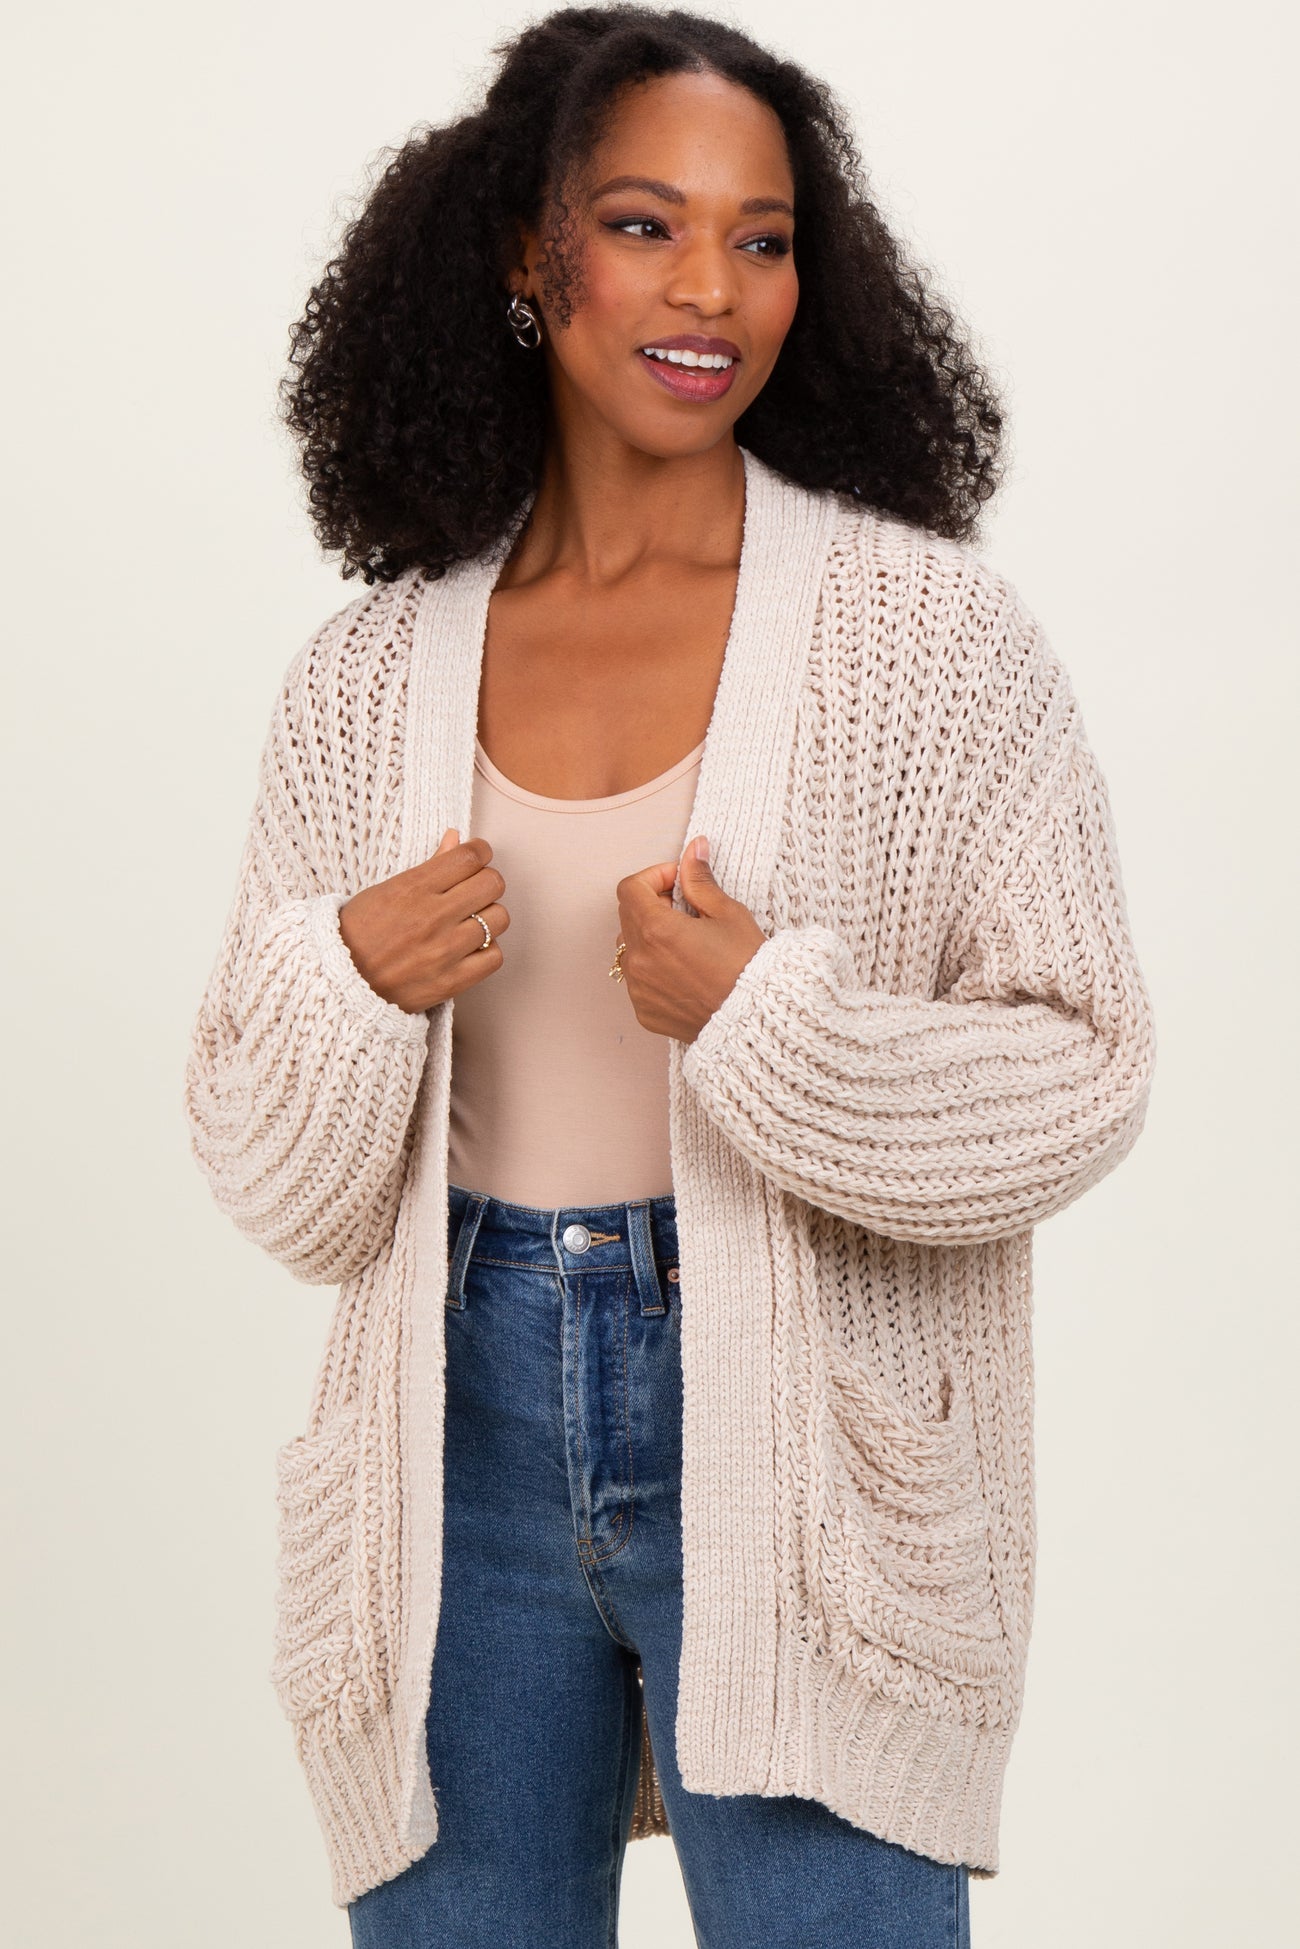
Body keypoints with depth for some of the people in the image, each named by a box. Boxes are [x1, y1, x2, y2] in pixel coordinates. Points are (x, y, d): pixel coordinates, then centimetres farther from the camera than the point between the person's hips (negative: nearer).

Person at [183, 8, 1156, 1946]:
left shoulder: (930, 637, -4)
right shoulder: (370, 680, 3)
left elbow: (1084, 1077, -6)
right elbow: (275, 1185, 6)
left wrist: (765, 1012, -19)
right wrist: (353, 987, -14)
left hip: (796, 1448, -2)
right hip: (464, 1440, 3)